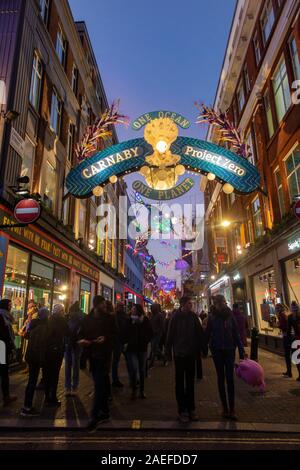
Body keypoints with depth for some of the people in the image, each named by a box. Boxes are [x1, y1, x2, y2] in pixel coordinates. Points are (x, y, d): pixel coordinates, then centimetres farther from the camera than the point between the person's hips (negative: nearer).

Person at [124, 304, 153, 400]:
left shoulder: (145, 320, -3)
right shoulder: (129, 320, -3)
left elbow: (150, 333, 3)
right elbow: (125, 333, 3)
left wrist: (146, 341, -8)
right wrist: (126, 342, -9)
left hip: (142, 348, 1)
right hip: (131, 348, -1)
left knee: (142, 370, 10)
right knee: (134, 369, -10)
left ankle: (142, 390, 24)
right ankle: (134, 390, 7)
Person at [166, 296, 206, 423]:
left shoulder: (193, 316, -2)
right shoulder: (176, 317, -11)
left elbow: (199, 333, 3)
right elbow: (170, 334, -10)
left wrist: (203, 349, 1)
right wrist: (169, 351, -10)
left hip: (191, 353, 3)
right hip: (179, 353, -3)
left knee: (190, 382, 14)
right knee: (180, 382, 8)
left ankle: (191, 408, 25)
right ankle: (182, 410, 17)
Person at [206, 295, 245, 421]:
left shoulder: (230, 316, -2)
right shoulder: (212, 317, -3)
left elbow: (236, 333, 0)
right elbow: (207, 333, 1)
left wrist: (241, 350, -3)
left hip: (229, 349, 0)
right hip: (217, 350, 0)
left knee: (230, 378, -2)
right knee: (221, 378, 7)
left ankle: (231, 408, 4)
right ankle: (225, 407, 14)